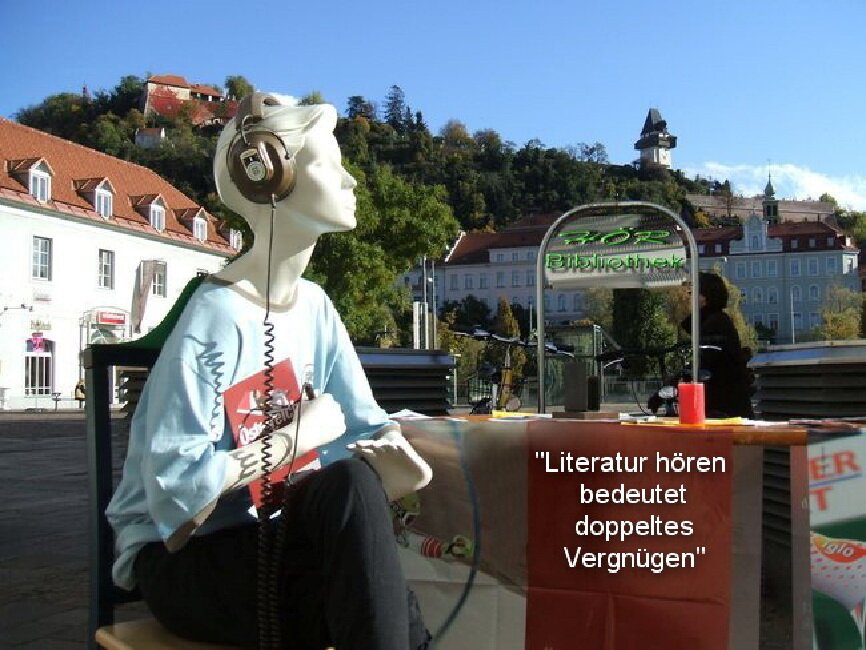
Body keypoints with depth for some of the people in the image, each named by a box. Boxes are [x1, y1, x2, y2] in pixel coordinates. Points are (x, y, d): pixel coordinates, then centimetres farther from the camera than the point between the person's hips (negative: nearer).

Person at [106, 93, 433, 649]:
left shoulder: (314, 306, 3)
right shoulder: (216, 316, -22)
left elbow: (364, 421, 0)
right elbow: (175, 487, -27)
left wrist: (396, 459, -22)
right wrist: (296, 437, -20)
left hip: (267, 541, 6)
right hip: (183, 559, -6)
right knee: (348, 484, -30)